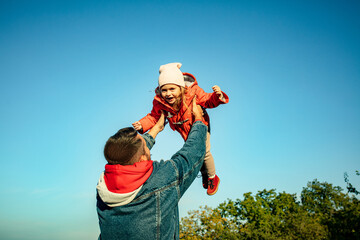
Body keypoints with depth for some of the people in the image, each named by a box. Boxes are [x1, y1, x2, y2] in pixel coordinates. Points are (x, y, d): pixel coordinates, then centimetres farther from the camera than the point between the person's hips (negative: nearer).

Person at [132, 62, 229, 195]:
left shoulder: (193, 92, -36)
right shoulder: (159, 102, -30)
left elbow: (208, 101, -24)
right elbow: (154, 117, -14)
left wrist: (218, 96, -45)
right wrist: (142, 125, -31)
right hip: (184, 130, 3)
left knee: (204, 153, 8)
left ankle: (213, 178, 38)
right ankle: (204, 174, 52)